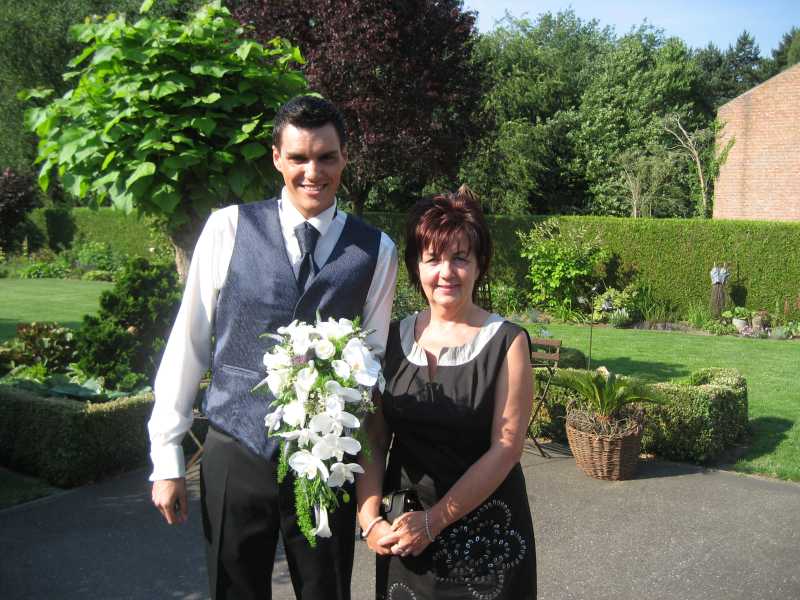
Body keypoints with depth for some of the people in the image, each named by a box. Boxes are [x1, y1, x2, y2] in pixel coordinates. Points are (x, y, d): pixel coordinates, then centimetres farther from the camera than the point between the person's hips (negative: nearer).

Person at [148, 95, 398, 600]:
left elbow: (374, 357, 3)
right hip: (234, 454, 0)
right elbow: (190, 341, -1)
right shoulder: (229, 228, -4)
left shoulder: (376, 251, -2)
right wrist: (167, 457, 0)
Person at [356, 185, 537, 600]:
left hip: (486, 533, -2)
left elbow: (506, 447, -12)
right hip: (403, 534, 3)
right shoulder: (394, 339, 1)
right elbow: (373, 441, 1)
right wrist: (370, 519, -11)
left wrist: (435, 520, -15)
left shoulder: (507, 342, -8)